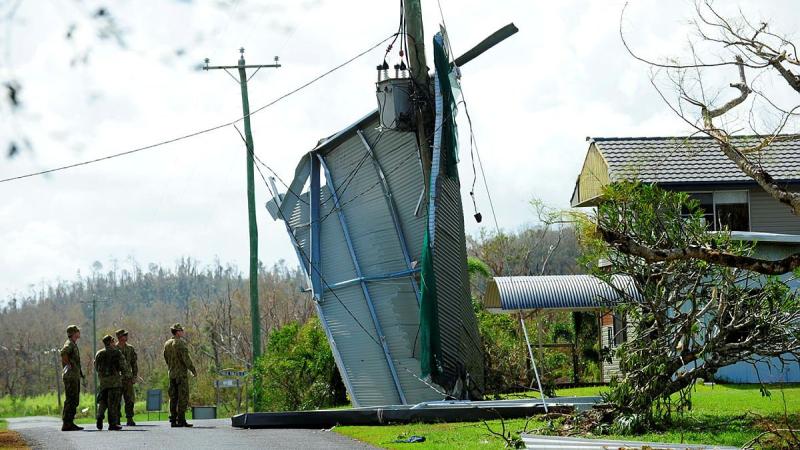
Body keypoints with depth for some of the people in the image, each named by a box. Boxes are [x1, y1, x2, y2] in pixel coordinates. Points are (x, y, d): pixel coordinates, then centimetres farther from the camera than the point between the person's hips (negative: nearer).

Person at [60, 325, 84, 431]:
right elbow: (63, 353, -33)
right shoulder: (69, 344, -11)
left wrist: (79, 371, 22)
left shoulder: (74, 344, 20)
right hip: (71, 376, -10)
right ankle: (67, 424, -10)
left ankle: (70, 423, 16)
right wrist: (69, 365, -24)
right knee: (70, 400, -10)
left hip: (75, 376, 10)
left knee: (74, 401, 12)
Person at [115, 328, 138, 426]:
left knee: (129, 400, -3)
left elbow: (134, 363, 12)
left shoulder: (130, 348, 9)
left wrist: (134, 376, 4)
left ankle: (130, 419, 0)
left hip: (128, 378, 2)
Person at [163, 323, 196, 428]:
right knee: (183, 398, -5)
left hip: (171, 374, 7)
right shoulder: (181, 343, -12)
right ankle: (181, 420, -9)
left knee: (173, 398, 8)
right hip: (181, 374, -7)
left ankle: (173, 420, 7)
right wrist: (193, 370, -9)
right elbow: (186, 358, -16)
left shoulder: (167, 344, 11)